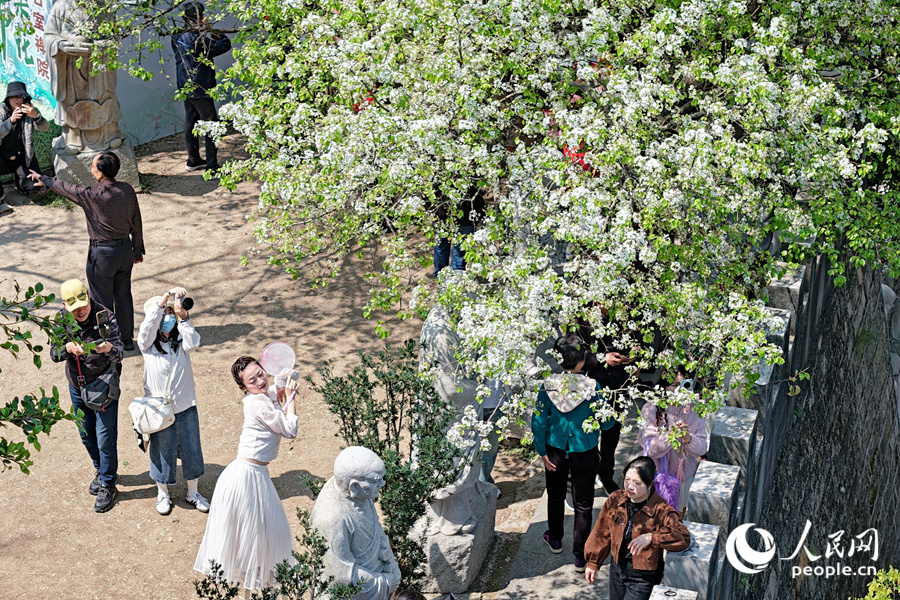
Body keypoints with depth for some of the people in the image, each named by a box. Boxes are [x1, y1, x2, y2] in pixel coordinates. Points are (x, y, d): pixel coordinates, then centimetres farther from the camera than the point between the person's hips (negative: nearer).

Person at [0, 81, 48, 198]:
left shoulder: (30, 110, -4)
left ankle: (18, 178, 21)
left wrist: (36, 116, -46)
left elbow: (44, 128, -23)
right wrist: (11, 120, -42)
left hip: (23, 158, 2)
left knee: (34, 186, -16)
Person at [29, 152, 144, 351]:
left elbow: (66, 188, -4)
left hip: (102, 253, -5)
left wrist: (44, 180, 15)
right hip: (125, 249, 5)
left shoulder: (91, 195, -22)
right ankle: (127, 339, 29)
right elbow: (136, 224, 3)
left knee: (103, 302, 10)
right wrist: (138, 249, 15)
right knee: (123, 295, 18)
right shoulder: (127, 190, -6)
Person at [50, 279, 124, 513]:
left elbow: (119, 355, -25)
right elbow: (54, 354, -12)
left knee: (105, 438, 1)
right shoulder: (62, 319, -10)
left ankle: (107, 486, 18)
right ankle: (100, 470, 45)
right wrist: (67, 348, -35)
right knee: (86, 435, 20)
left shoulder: (105, 317, -22)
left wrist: (109, 348, -49)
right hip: (77, 387, 5)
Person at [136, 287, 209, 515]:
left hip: (185, 406, 2)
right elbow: (148, 326, -28)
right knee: (162, 451, 13)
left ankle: (192, 492, 34)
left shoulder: (181, 341, -2)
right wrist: (163, 300, -38)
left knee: (191, 449, 13)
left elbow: (193, 343, -25)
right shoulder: (148, 343, -8)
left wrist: (182, 316, -34)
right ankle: (163, 494, 36)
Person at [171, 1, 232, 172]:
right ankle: (212, 166, -2)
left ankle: (193, 160, 26)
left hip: (186, 88, 9)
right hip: (200, 90, -9)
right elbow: (225, 45, -21)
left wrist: (202, 30, 4)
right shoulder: (198, 41, -23)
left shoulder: (178, 38, 3)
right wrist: (210, 30, -12)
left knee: (191, 122, 16)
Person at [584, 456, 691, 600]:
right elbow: (602, 534, 6)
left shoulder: (661, 511, -21)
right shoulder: (615, 500, -6)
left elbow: (684, 537, -29)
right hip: (617, 569, 5)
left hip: (643, 577, -5)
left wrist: (651, 538, -37)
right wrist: (593, 563, 13)